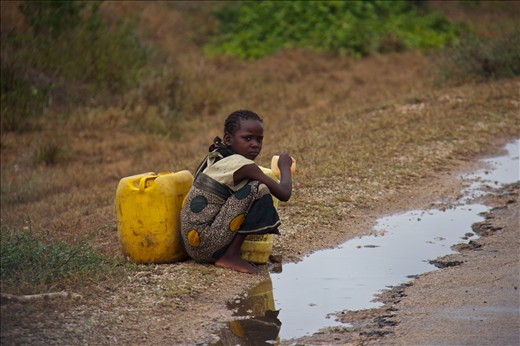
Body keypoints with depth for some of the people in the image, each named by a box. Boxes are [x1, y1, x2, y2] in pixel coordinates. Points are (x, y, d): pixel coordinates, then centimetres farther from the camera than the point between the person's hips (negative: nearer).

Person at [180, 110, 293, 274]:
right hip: (208, 247, -10)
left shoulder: (214, 157, 12)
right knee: (258, 190, -16)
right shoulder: (244, 166, -13)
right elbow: (284, 193, -8)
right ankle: (231, 256, -13)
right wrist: (285, 166, 10)